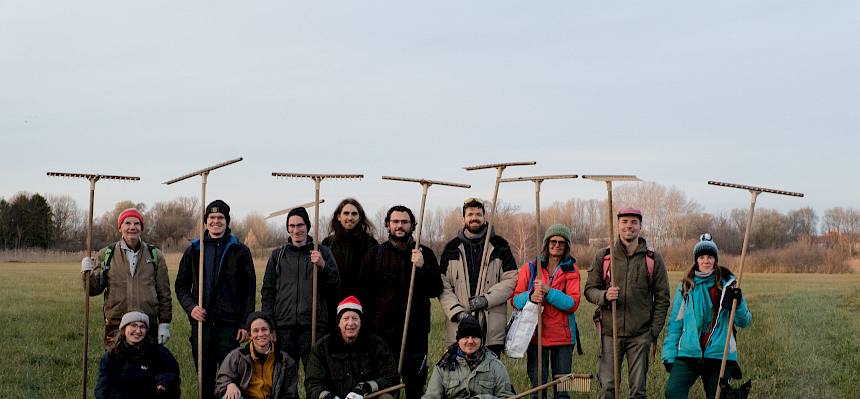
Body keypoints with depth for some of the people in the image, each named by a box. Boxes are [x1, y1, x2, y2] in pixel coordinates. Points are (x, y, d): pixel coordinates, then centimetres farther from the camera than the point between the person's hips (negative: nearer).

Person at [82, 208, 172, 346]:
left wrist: (164, 324, 4)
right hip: (115, 326, -1)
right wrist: (87, 273, -13)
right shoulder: (106, 255, 7)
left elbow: (164, 293, 9)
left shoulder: (155, 255, 8)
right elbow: (94, 289, 6)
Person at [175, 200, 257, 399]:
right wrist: (190, 307, -5)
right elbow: (181, 285, 14)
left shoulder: (240, 251, 4)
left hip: (229, 324, -2)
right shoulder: (194, 250, 11)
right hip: (201, 323, 2)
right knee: (205, 375, 7)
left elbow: (249, 290, 3)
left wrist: (245, 324, -5)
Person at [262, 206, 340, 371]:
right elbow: (268, 291, 14)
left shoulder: (323, 252, 9)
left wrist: (322, 266, -15)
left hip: (314, 326, -1)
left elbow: (335, 284, 2)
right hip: (284, 326, 2)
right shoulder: (278, 254, 14)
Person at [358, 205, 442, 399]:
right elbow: (364, 293, 6)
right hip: (381, 332, 0)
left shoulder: (425, 254, 8)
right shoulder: (375, 254, 8)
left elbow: (436, 290, 0)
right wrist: (367, 326, -2)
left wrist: (422, 267, -15)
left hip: (415, 333, 0)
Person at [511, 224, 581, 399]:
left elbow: (573, 303, -8)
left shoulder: (571, 270, 5)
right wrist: (530, 296, -19)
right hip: (536, 335, 0)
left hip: (563, 337, 0)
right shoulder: (530, 268, 6)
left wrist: (548, 292, -20)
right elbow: (515, 299, 2)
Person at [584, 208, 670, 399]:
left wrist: (654, 333, 0)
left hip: (640, 334, 0)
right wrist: (604, 296, -15)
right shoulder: (603, 256, 4)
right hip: (610, 332, 0)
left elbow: (662, 299, 6)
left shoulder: (653, 259, 3)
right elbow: (590, 289, 8)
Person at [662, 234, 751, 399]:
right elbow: (675, 323, 7)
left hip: (720, 355, 0)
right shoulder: (686, 286, 5)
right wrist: (669, 355, 2)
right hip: (689, 354, 0)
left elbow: (744, 322, 0)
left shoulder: (727, 283, 2)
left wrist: (738, 303, -19)